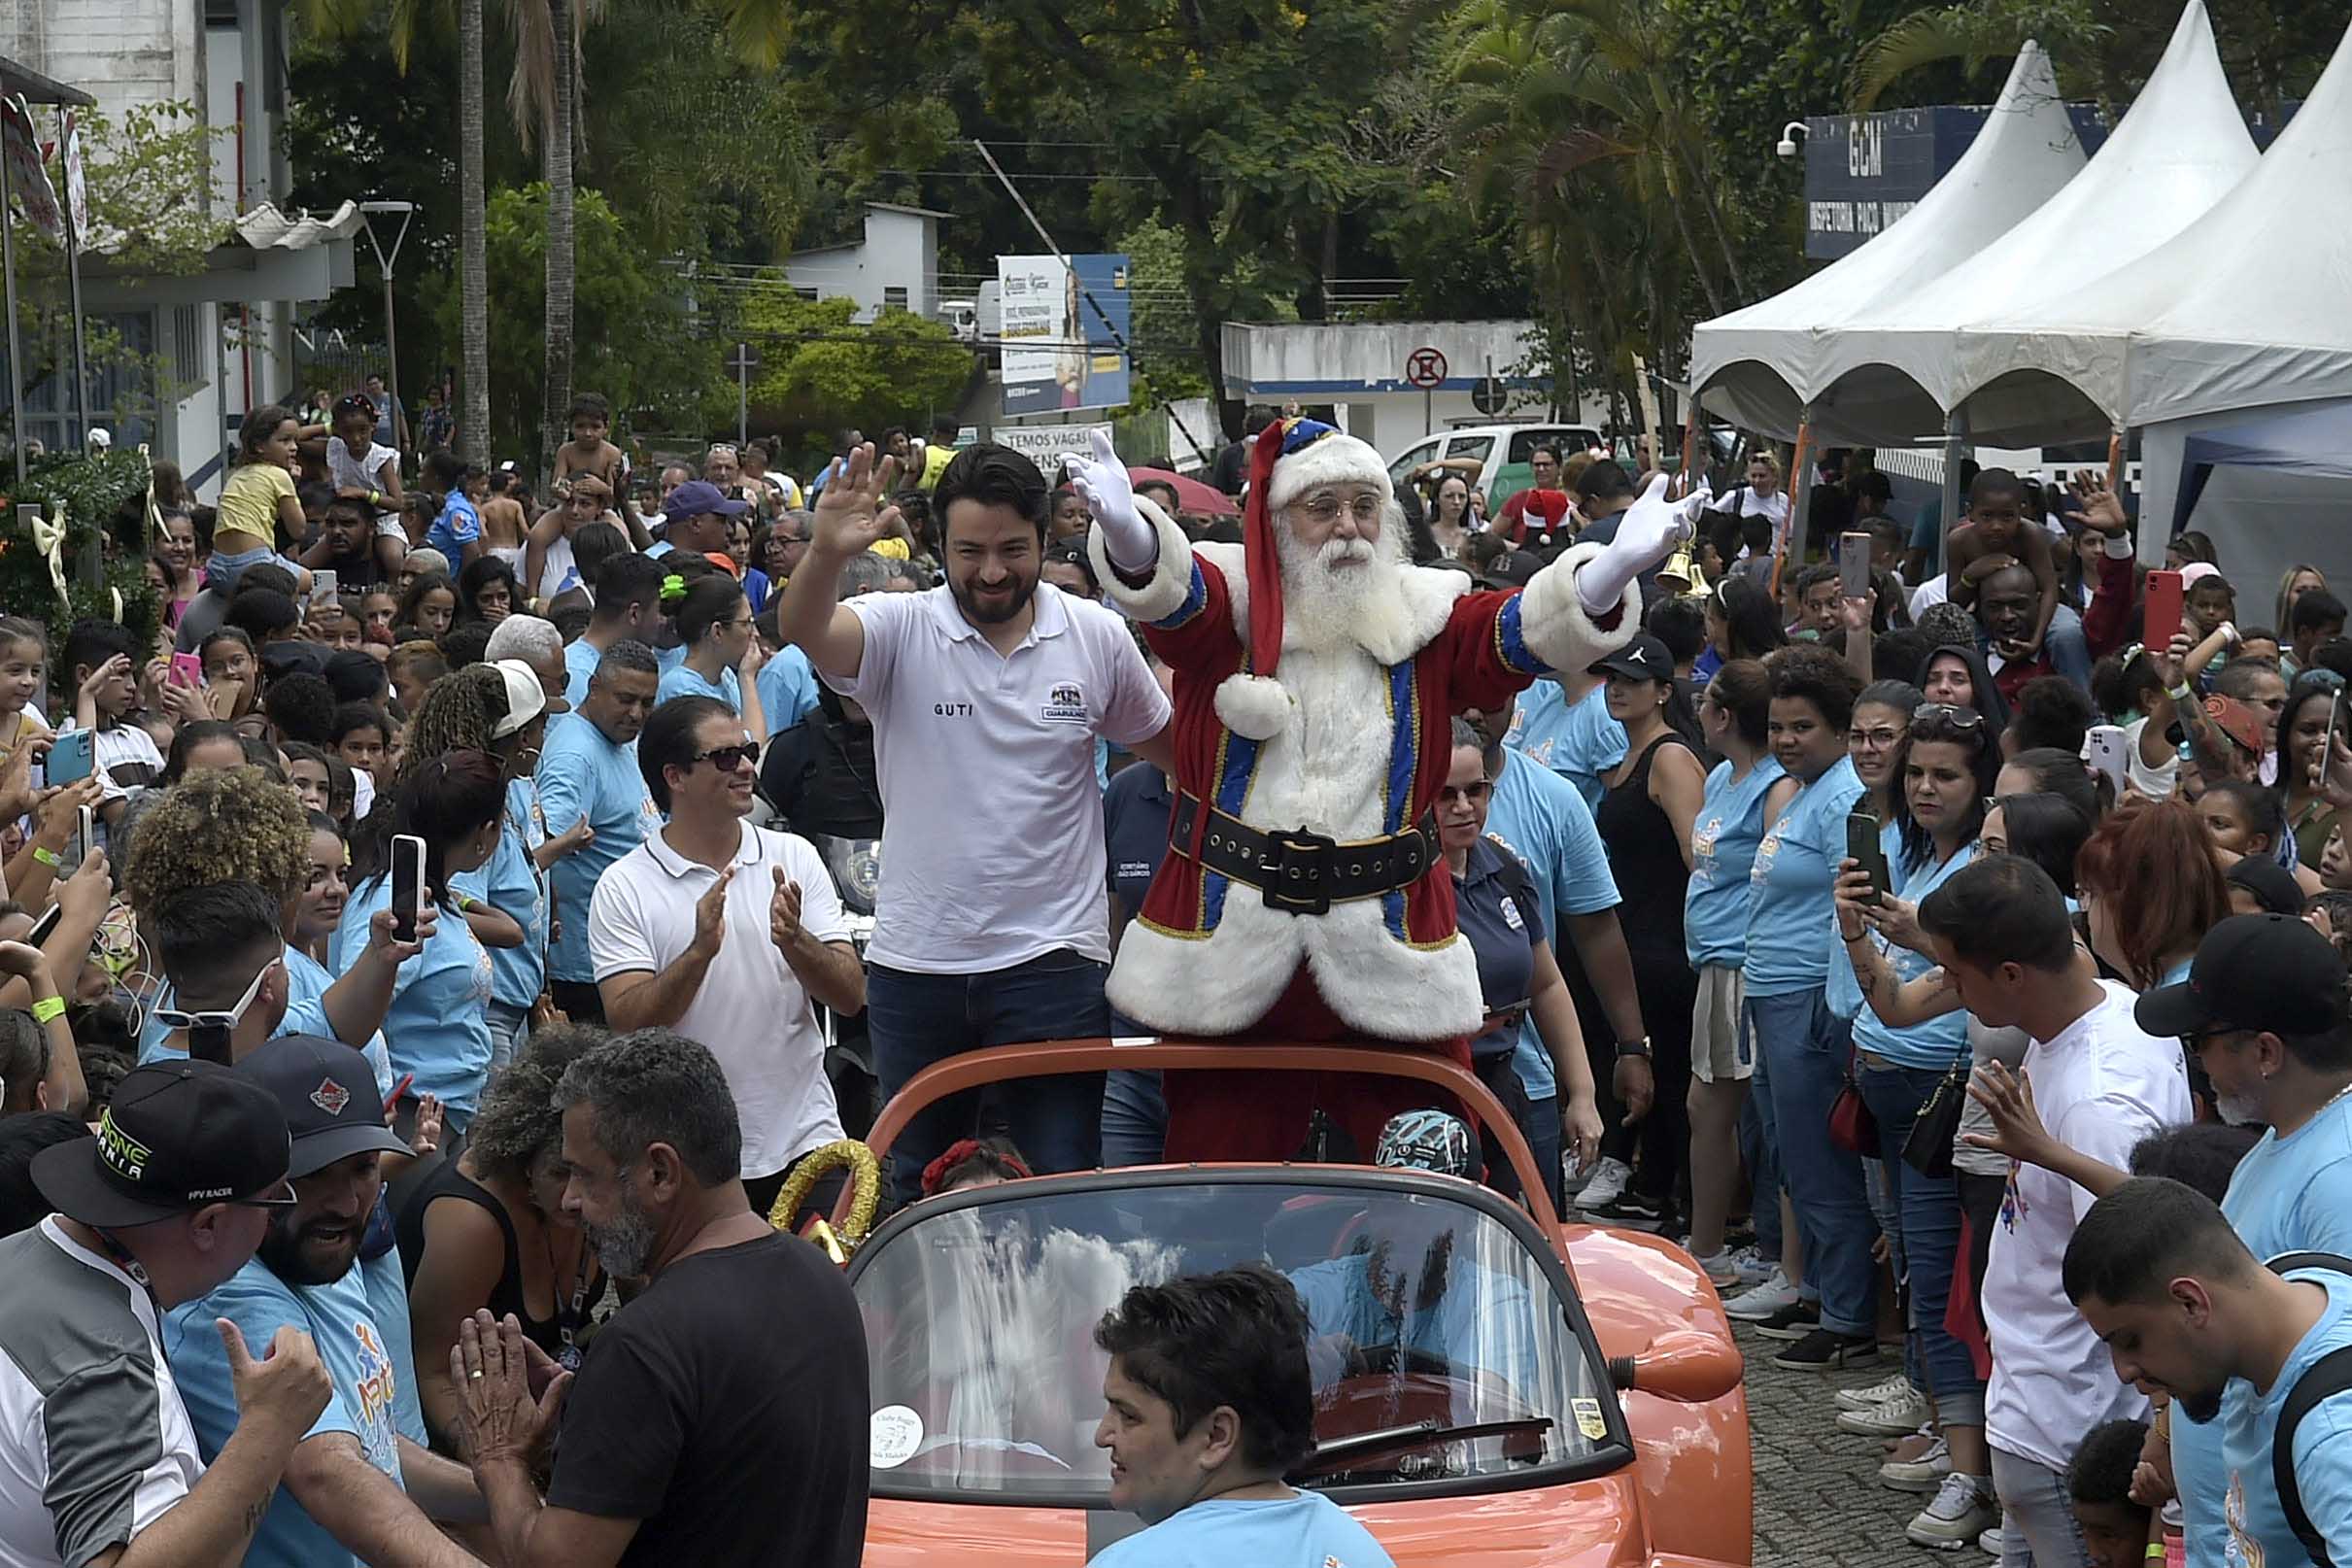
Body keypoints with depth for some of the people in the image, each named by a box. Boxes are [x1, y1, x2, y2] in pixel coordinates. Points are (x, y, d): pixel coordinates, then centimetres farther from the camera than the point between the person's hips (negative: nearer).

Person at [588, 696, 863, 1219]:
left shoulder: (795, 858, 6)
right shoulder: (624, 887, -3)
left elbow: (850, 996, 2)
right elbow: (629, 1022, -12)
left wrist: (794, 942, -17)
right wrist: (700, 950, -25)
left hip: (805, 1142, 2)